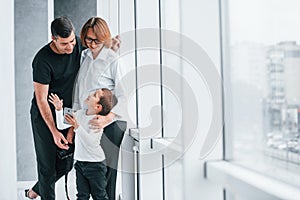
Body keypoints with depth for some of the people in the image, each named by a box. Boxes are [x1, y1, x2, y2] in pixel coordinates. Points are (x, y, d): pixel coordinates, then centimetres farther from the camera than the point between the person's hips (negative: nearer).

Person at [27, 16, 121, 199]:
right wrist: (54, 131, -24)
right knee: (48, 165, 1)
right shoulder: (42, 60, -24)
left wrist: (111, 48, -10)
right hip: (44, 116, -6)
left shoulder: (78, 44, -8)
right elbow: (41, 100, -20)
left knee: (66, 164, 14)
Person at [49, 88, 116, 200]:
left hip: (95, 164, -6)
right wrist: (59, 109, -5)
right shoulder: (79, 113, 2)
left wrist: (76, 126, -36)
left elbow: (90, 141, -28)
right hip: (80, 162, 6)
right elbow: (61, 126, 7)